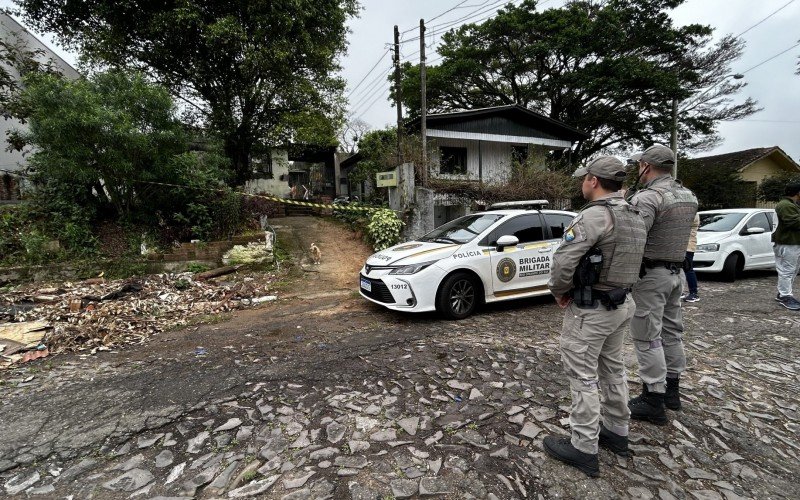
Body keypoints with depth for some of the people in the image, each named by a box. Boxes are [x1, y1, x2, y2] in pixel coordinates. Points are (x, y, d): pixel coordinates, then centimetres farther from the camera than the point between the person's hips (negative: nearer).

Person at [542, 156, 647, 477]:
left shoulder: (595, 215, -22)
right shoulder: (634, 217, 9)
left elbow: (563, 261, -27)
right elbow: (625, 260, 12)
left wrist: (559, 290, -7)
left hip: (590, 309, -9)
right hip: (622, 303, 10)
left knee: (583, 377, 2)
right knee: (613, 369, 21)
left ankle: (583, 448, 14)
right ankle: (616, 432, 37)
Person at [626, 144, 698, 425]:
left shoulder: (647, 198, -19)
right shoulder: (689, 197, 11)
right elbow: (675, 233, 11)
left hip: (650, 274, -9)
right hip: (676, 271, 9)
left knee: (647, 338, -1)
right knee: (671, 332, 18)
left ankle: (653, 401, 8)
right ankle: (671, 389, 33)